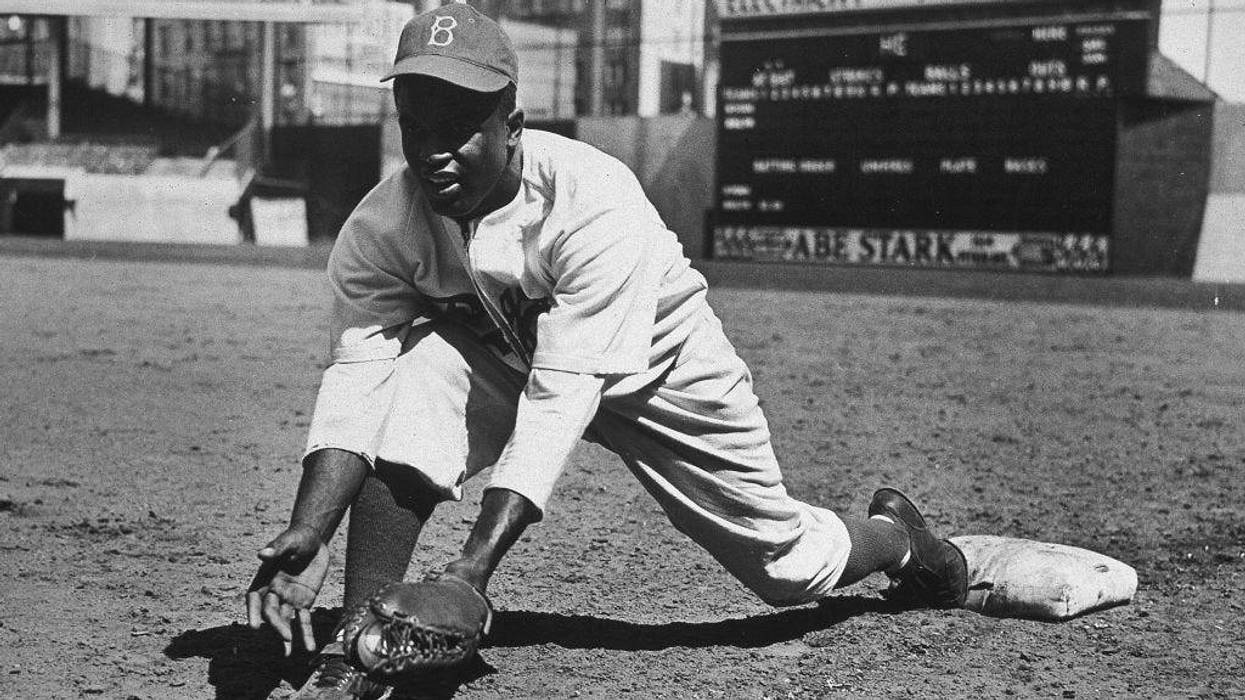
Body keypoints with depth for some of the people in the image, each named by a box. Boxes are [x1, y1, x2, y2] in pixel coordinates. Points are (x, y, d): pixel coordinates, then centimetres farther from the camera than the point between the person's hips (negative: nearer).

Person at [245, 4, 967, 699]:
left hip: (657, 363, -2)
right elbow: (354, 380, -28)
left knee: (789, 564, 2)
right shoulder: (377, 231, -24)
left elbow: (561, 398, -41)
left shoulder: (596, 201, -37)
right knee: (412, 375, -31)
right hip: (499, 360, 3)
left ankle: (897, 533, 40)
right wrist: (308, 534, -46)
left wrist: (475, 563, -50)